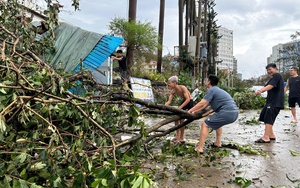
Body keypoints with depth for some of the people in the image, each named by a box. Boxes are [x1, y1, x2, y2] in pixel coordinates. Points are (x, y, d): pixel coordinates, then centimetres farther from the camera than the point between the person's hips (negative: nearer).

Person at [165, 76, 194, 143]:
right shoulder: (173, 91, -6)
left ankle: (181, 138, -1)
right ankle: (178, 136, 18)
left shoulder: (182, 88, -27)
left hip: (190, 102, -8)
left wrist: (180, 107, -34)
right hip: (184, 102, 8)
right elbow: (169, 101, -8)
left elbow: (188, 99, -31)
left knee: (181, 118, -12)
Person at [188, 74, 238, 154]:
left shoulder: (211, 90, -3)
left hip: (227, 113, -10)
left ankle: (200, 148, -7)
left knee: (205, 124, -4)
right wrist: (195, 111, 28)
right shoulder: (217, 90, 26)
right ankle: (218, 143, 40)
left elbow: (201, 103, -10)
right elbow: (206, 105, 28)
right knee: (217, 121, 36)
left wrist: (190, 111, 0)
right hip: (234, 113, 10)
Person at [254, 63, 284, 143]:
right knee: (265, 117, 12)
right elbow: (265, 86, 9)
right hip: (270, 101, 10)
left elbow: (270, 86, -23)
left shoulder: (277, 76, -7)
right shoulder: (273, 78, 24)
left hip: (275, 103, -10)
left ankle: (266, 138, -18)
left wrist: (261, 91, -37)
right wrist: (259, 91, -11)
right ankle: (271, 135, 17)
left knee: (268, 119, -16)